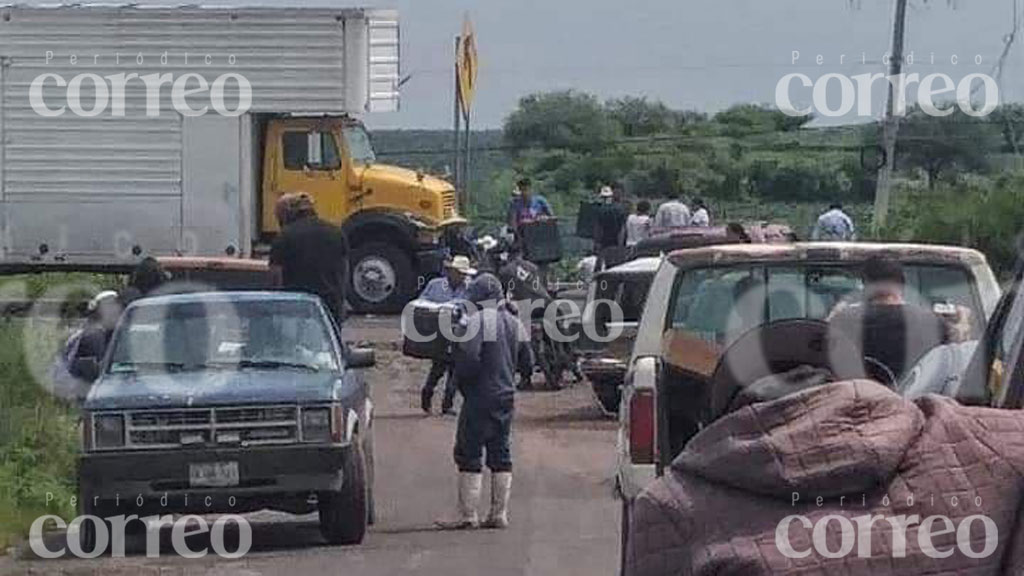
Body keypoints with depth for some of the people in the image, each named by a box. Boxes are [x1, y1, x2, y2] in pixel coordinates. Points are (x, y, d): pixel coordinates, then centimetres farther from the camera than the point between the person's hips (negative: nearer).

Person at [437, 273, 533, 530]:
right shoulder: (514, 323, 11)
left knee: (469, 454, -3)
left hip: (481, 397, -7)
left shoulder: (476, 321, -13)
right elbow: (527, 359, 15)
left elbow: (469, 360, -23)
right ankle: (499, 514, 11)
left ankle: (468, 514, -5)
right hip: (507, 396, 7)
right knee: (501, 454, 11)